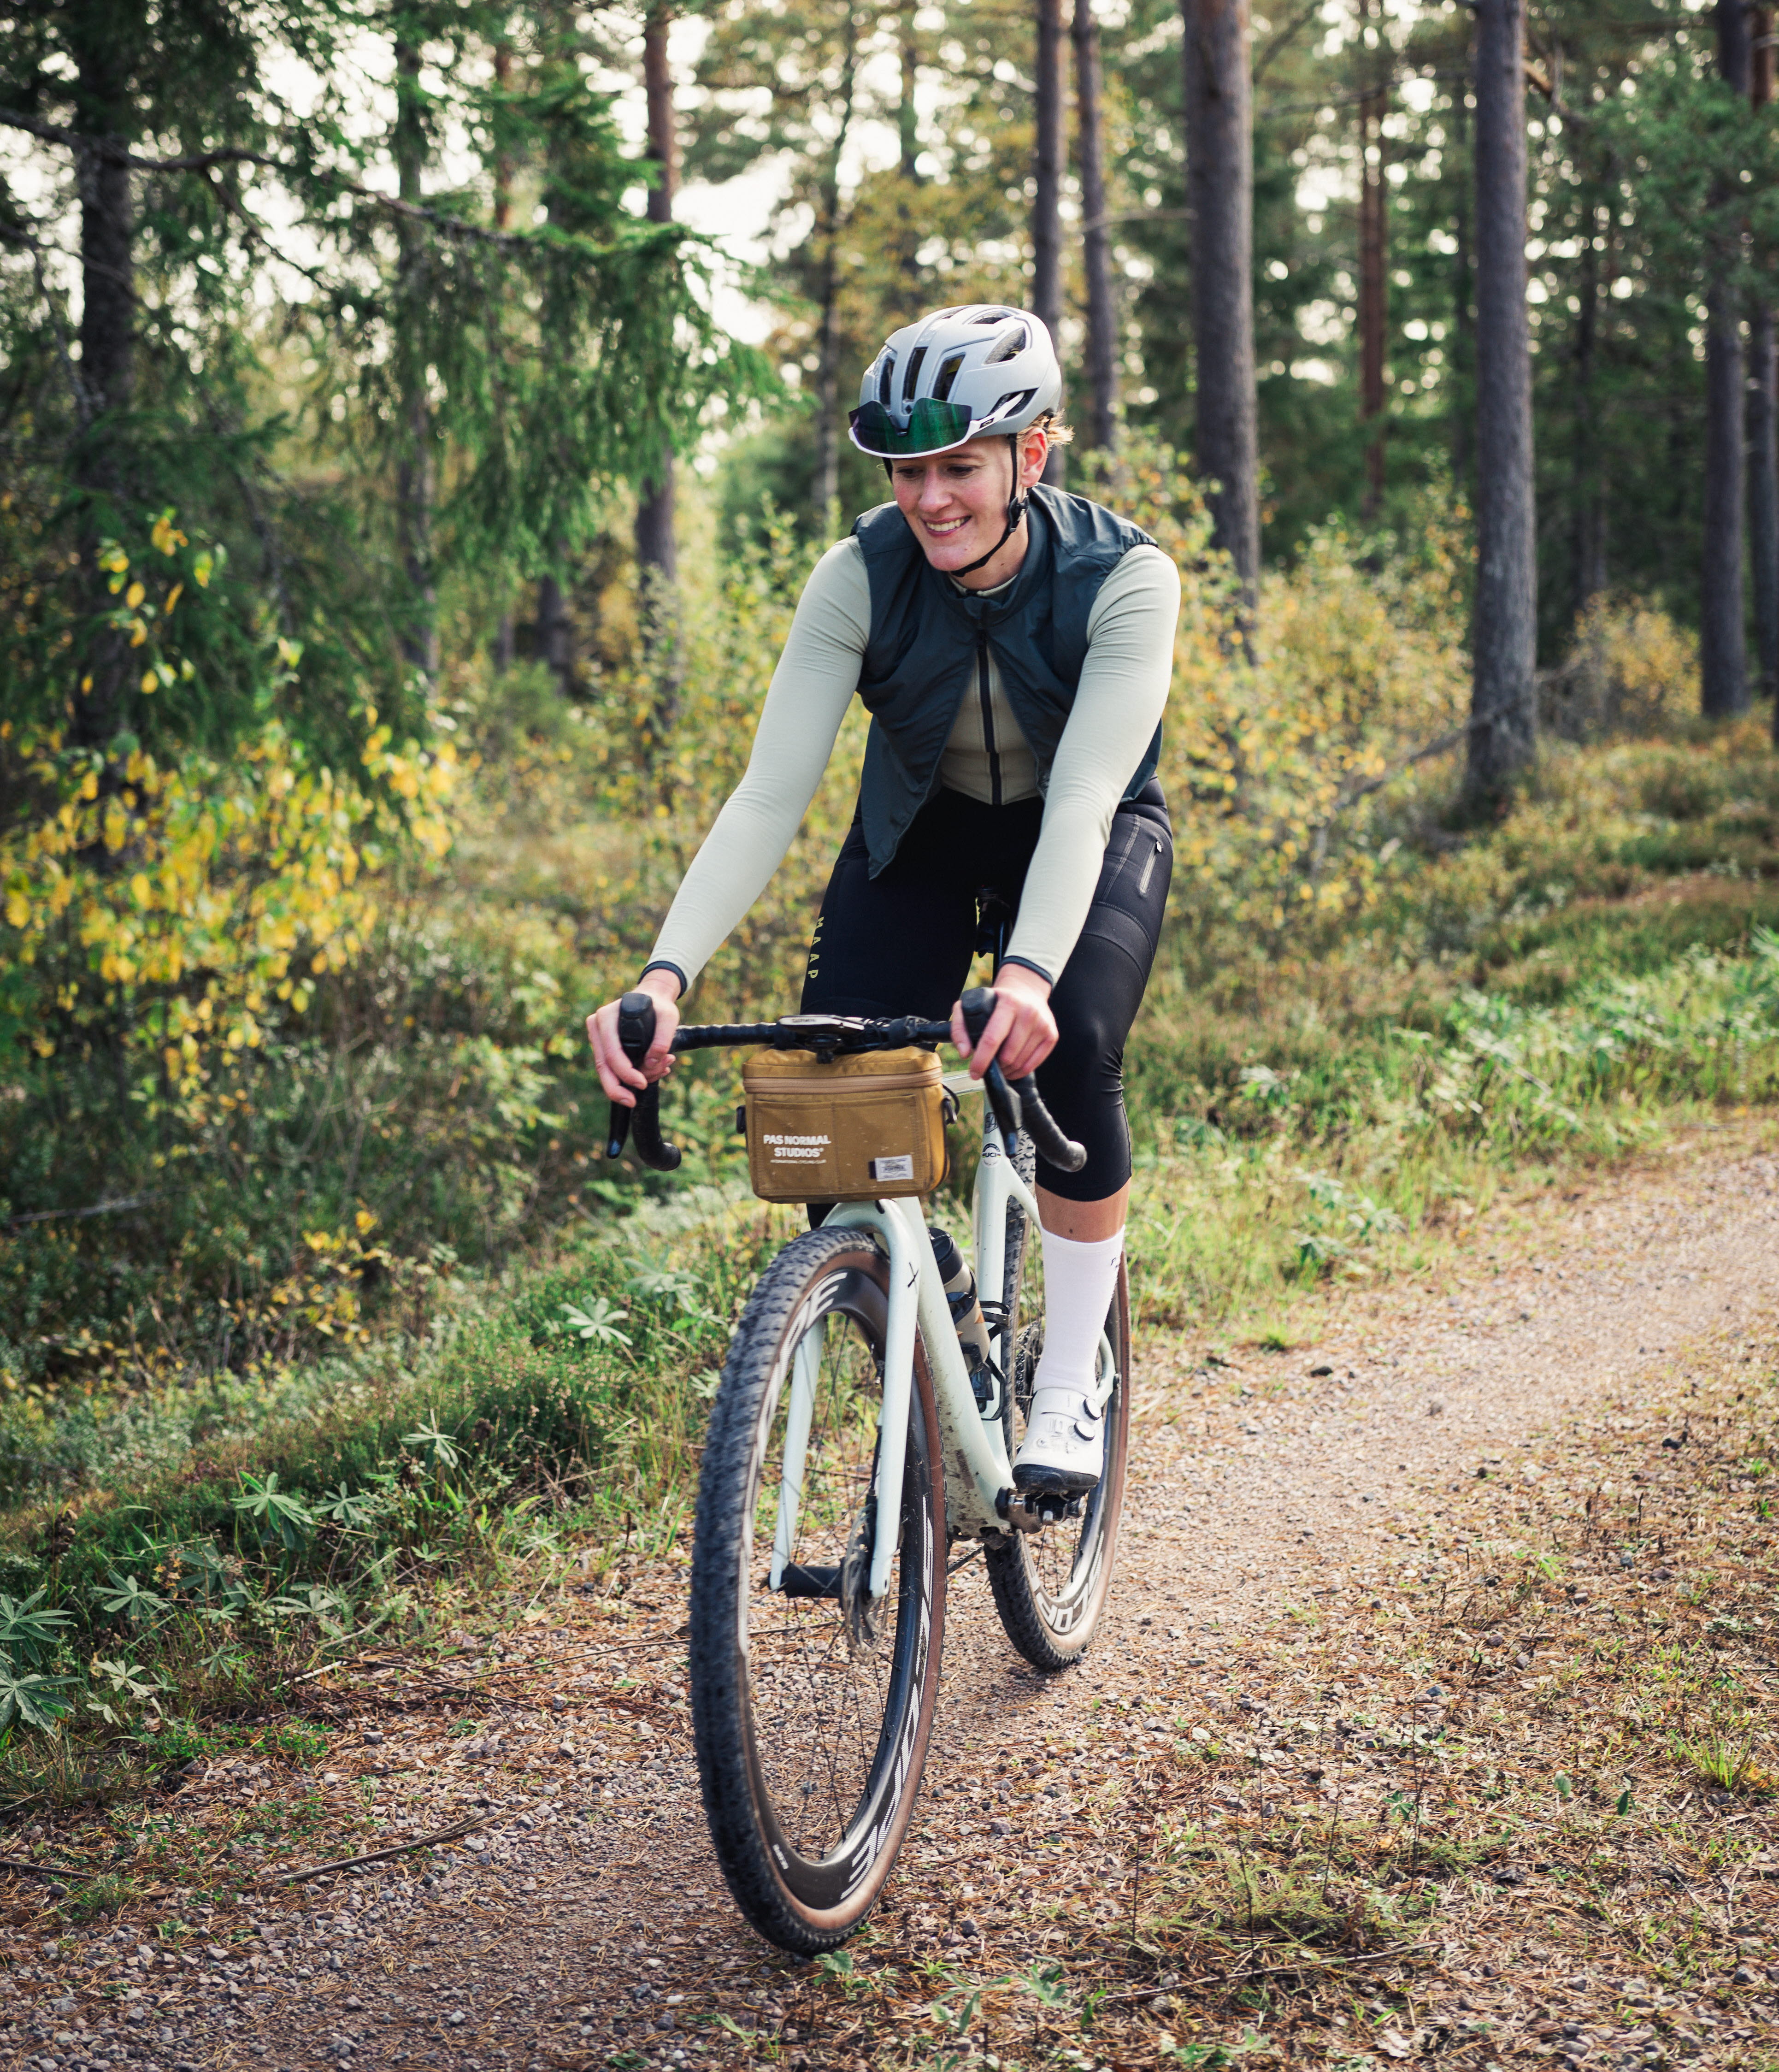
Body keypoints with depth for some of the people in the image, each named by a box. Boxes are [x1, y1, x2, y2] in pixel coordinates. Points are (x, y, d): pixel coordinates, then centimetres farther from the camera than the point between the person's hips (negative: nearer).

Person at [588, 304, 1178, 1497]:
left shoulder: (1123, 579, -31)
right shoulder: (862, 578, -26)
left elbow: (1083, 800, -42)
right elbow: (770, 796, -32)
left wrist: (1028, 973, -61)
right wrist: (666, 977, -47)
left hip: (1091, 836, -2)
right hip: (922, 832, 2)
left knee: (1070, 1046, -31)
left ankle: (1071, 1386, -12)